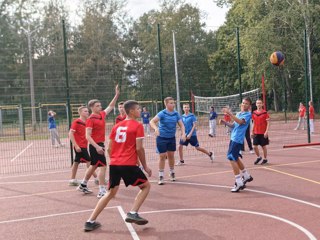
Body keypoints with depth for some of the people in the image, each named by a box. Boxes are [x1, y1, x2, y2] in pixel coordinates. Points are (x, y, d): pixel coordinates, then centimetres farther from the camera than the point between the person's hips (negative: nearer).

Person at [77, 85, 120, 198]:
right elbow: (87, 136, -19)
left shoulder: (102, 115, 7)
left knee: (94, 166, 19)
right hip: (95, 146, -9)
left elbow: (111, 106, 20)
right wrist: (97, 147, -29)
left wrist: (117, 94, 11)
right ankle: (102, 191, -8)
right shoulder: (90, 119, -15)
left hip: (100, 145, 9)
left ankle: (83, 185, 33)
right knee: (103, 166, -11)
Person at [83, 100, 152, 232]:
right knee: (146, 186, 14)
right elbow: (139, 148, -9)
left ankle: (90, 222, 16)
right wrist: (145, 166, 1)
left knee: (111, 193, 19)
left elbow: (109, 149, 15)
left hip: (114, 164, 6)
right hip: (129, 165, -6)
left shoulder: (116, 126, 15)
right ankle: (133, 213, -1)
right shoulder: (138, 125, -3)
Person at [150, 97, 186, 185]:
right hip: (162, 138, -4)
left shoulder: (176, 114, -3)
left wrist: (183, 133, -21)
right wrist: (156, 128, -45)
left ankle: (172, 173, 32)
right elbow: (152, 122, -25)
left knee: (171, 155, 12)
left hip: (172, 138, 4)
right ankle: (161, 176, 7)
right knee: (162, 156, -3)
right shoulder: (162, 113, -15)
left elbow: (181, 125, -3)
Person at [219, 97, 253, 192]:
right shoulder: (238, 114, 18)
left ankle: (239, 183, -12)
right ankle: (246, 176, 38)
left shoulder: (248, 114, -7)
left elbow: (240, 122, -25)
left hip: (238, 139, -9)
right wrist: (225, 122, 4)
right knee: (236, 158, 19)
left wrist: (229, 113, -32)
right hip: (233, 138, 9)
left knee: (232, 158, -15)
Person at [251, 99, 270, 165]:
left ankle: (265, 159, 22)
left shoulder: (265, 112, -8)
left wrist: (266, 131, -17)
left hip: (263, 133, -4)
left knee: (263, 146, 6)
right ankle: (259, 157, 25)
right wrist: (252, 131, 10)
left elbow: (268, 123, -9)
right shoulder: (254, 113, 5)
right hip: (256, 133, 4)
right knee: (255, 146, 2)